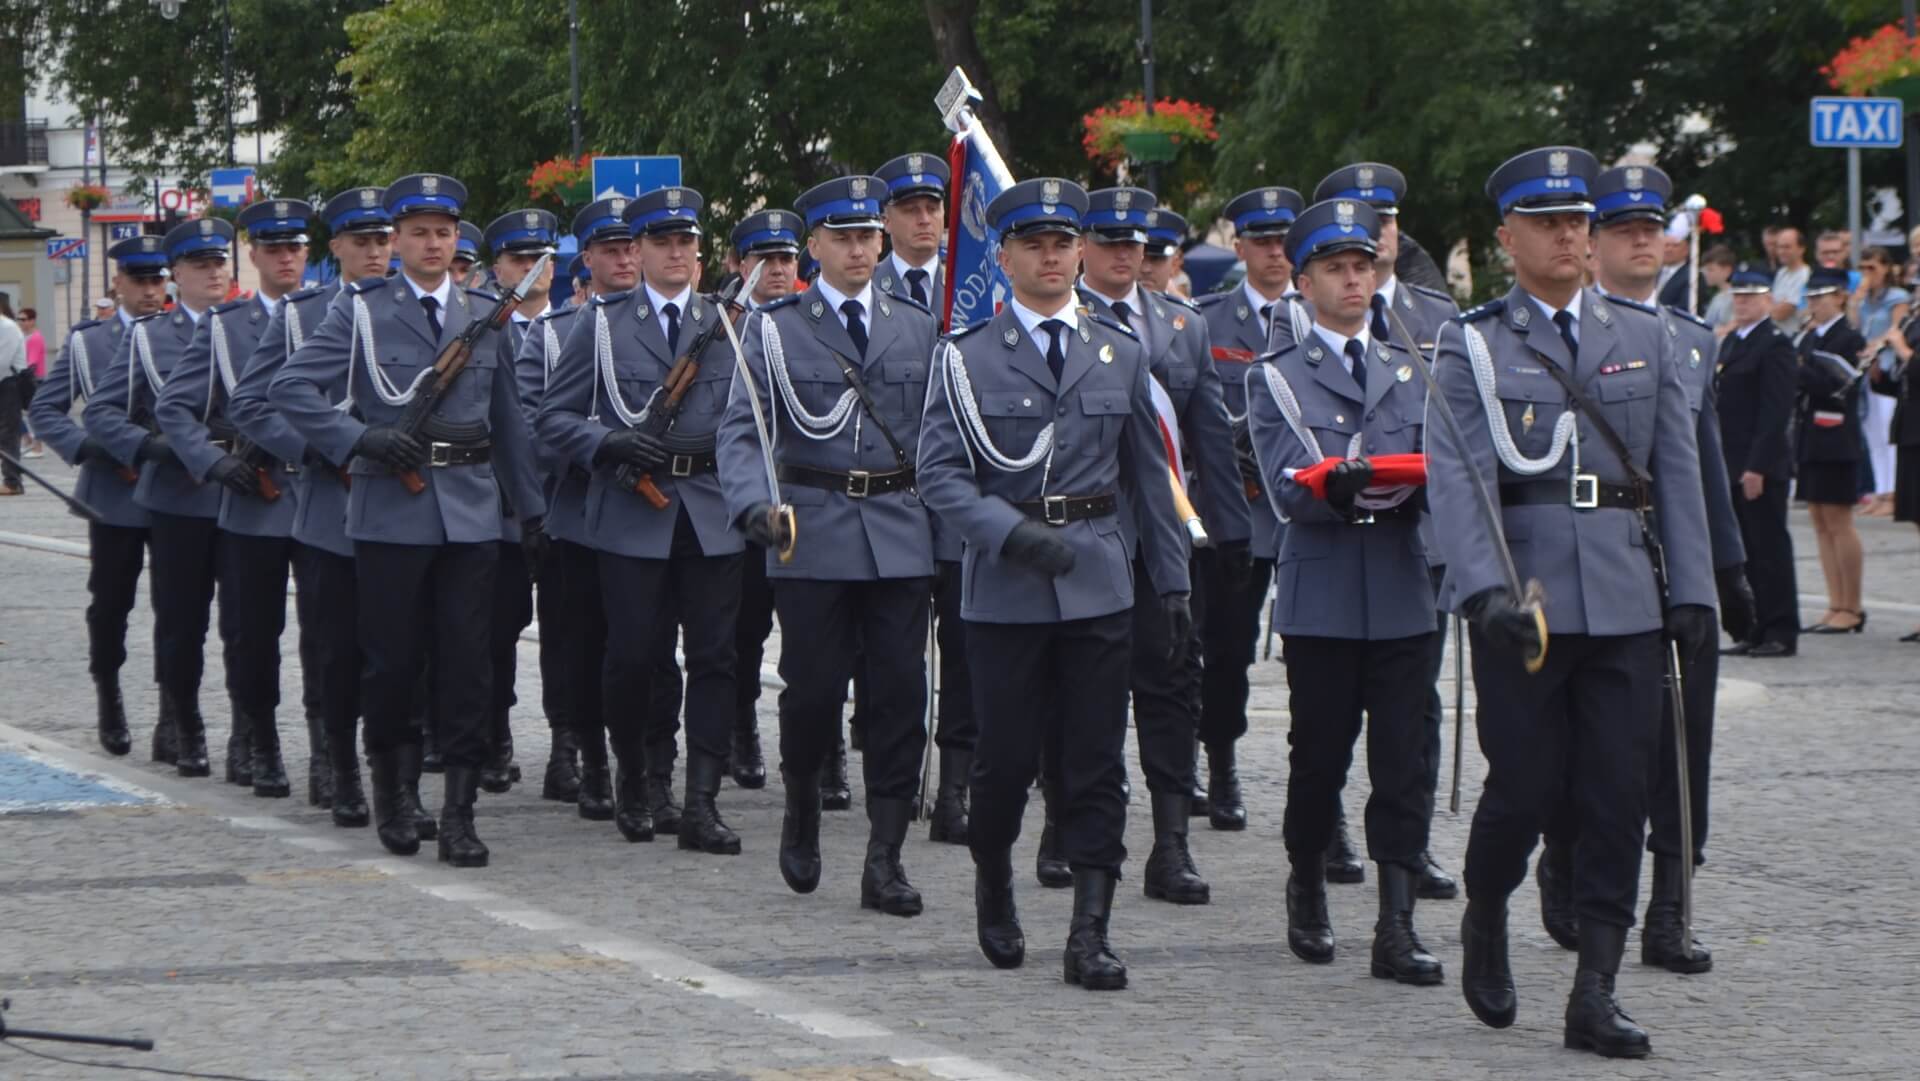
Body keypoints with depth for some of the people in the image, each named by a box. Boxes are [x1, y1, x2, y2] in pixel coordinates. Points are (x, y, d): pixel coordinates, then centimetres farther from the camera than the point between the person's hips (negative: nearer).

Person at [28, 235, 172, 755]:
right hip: (114, 497, 0)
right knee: (109, 605, 9)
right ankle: (109, 701, 31)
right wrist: (88, 448, -12)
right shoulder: (87, 341, 4)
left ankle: (171, 721, 1)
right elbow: (46, 410, 4)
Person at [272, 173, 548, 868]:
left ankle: (459, 812, 2)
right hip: (391, 510, -2)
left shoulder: (483, 314, 12)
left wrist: (530, 508, 16)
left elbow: (506, 415, 17)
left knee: (468, 661, -1)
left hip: (471, 512, 3)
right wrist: (359, 438, -17)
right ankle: (390, 793, 23)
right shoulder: (362, 311, 1)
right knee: (394, 658, 3)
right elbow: (291, 386, -6)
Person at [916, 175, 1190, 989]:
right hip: (1004, 587, -2)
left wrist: (1174, 584, 9)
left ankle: (1090, 935, 0)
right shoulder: (967, 358, 0)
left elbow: (1150, 476, 13)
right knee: (1007, 755, 4)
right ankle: (994, 889, 30)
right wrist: (1013, 532, -20)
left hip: (1098, 584, 2)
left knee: (1096, 763, -1)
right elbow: (939, 472, -5)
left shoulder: (1120, 355, 10)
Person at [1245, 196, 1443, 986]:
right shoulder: (1276, 378, 4)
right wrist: (1340, 488, -27)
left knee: (1404, 762, -3)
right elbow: (1287, 488, -8)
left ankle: (1397, 928, -4)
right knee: (1319, 755, 5)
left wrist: (1411, 482, -16)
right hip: (1323, 594, -2)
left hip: (1403, 589, 2)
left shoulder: (1411, 371, 16)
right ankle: (1307, 891, 28)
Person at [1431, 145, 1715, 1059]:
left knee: (1617, 795, -1)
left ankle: (1595, 993, 3)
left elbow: (1678, 472, 12)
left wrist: (1692, 589, 4)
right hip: (1524, 598, -3)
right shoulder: (1470, 347, 2)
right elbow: (1458, 478, -9)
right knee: (1525, 784, 0)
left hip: (1626, 599, 3)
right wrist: (1486, 587, -23)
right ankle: (1484, 923, 29)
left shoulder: (1643, 341, 13)